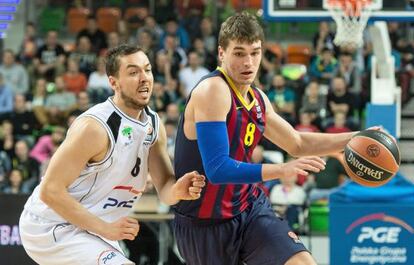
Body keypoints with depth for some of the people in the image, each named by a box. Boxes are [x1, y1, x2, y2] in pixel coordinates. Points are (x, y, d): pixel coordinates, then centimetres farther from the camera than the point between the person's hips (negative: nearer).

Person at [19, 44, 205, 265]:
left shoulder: (154, 125, 0)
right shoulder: (95, 127, -25)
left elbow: (164, 190, 2)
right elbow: (50, 191, -25)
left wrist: (177, 191, -23)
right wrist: (104, 228, -26)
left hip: (94, 229, 9)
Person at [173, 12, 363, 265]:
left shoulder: (258, 98, 6)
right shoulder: (213, 91, -21)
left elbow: (297, 143, 22)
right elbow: (217, 170, -30)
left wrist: (354, 139, 12)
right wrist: (283, 170, -35)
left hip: (249, 207, 7)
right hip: (207, 224, -7)